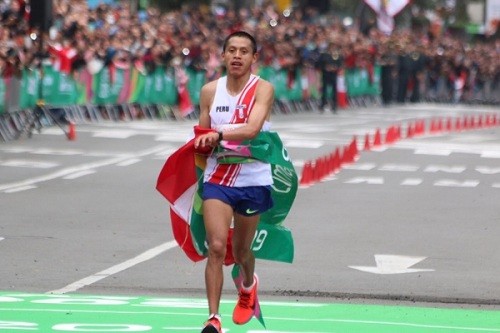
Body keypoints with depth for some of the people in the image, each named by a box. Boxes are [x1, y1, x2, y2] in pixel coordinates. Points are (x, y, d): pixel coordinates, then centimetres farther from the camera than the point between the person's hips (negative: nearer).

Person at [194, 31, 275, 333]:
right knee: (217, 247, -15)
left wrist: (218, 135, -38)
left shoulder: (263, 89, -9)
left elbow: (252, 129, -26)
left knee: (241, 251, 14)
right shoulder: (210, 91, 3)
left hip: (253, 181, -1)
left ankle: (248, 284, 49)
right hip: (217, 180, 1)